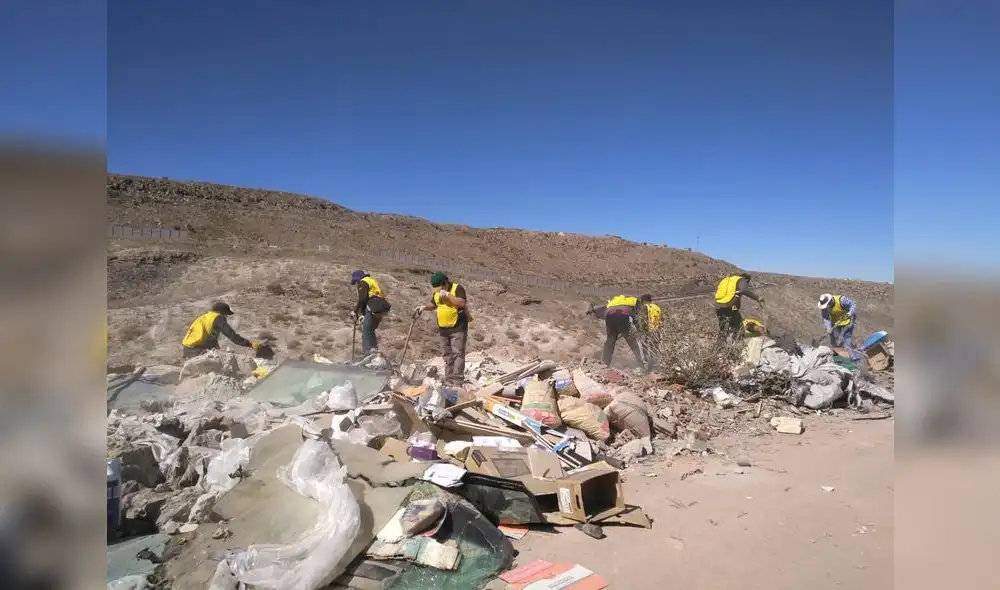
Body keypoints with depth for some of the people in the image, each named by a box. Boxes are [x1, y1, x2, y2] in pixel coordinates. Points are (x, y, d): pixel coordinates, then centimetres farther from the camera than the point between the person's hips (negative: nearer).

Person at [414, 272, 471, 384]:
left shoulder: (458, 288, -11)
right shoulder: (437, 292, 10)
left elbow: (462, 303, -25)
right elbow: (433, 304, 23)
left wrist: (447, 295, -26)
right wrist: (424, 307, 4)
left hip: (458, 328, -7)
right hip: (443, 329, 7)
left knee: (457, 353, -9)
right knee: (447, 355, 11)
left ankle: (458, 380, -10)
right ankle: (448, 380, 18)